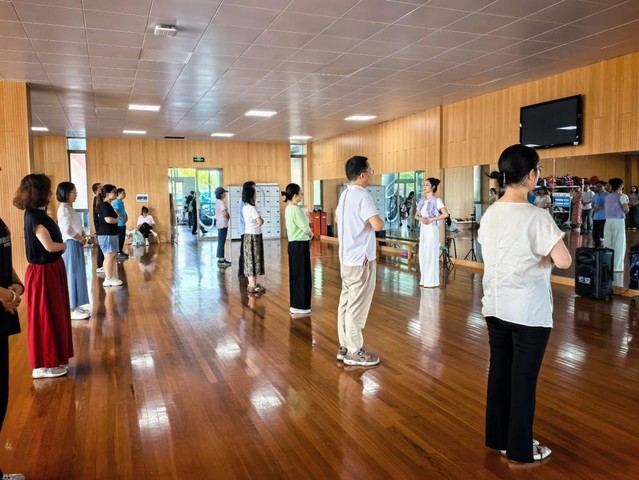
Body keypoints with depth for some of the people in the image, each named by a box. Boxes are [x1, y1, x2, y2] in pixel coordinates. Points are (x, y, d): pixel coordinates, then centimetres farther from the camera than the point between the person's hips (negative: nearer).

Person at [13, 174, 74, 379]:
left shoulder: (39, 213, 8)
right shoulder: (34, 217, -20)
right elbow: (49, 245, -26)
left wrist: (63, 243, -9)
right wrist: (65, 246, -8)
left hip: (52, 269, 9)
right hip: (42, 273, -9)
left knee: (54, 315, 17)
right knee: (45, 318, 1)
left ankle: (54, 359, 29)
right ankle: (43, 365, 14)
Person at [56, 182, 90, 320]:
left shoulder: (70, 208, 15)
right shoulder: (63, 209, -15)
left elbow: (78, 226, 18)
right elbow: (67, 229, -24)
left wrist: (83, 237, 0)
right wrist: (81, 239, -11)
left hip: (76, 244, 10)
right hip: (70, 245, -10)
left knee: (77, 275, 13)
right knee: (72, 275, -5)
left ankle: (75, 306, 21)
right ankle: (72, 310, 1)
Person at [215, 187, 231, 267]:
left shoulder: (217, 201, 12)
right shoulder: (221, 202, -16)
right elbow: (225, 214, -21)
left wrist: (227, 216, 2)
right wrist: (228, 216, -2)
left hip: (220, 224, 10)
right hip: (223, 224, -10)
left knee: (221, 242, 14)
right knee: (221, 242, -6)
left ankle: (222, 259, 21)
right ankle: (221, 261, -3)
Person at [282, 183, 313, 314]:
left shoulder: (289, 208, 12)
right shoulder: (296, 209, -19)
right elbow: (305, 228, -19)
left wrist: (307, 233, 1)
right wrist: (311, 234, 1)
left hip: (293, 244, 10)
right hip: (300, 245, -10)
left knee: (295, 275, 14)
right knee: (302, 276, -1)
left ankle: (295, 305, 22)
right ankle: (300, 306, 6)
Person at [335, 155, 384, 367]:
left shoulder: (345, 194, 12)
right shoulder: (362, 195, -18)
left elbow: (337, 219, 29)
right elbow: (378, 225, -27)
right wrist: (379, 221, -6)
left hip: (347, 258, 10)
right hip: (361, 259, -9)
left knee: (346, 302, 14)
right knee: (357, 306, -1)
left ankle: (344, 347, 23)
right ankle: (354, 352, 9)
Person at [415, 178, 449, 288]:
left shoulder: (436, 200, -8)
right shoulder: (422, 200, 12)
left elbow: (446, 214, -17)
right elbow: (416, 215, 15)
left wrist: (431, 219, -16)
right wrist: (421, 219, -8)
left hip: (432, 229, -7)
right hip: (423, 229, 7)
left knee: (431, 254, -3)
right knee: (423, 255, 8)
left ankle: (432, 281, 4)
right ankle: (424, 280, 16)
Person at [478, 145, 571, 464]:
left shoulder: (490, 213, 3)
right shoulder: (536, 217, -18)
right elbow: (564, 261, -22)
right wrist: (551, 249, -2)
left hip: (494, 306, 7)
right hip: (528, 311, -6)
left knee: (499, 372, 16)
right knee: (524, 379, 6)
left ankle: (498, 438, 31)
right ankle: (520, 449, 20)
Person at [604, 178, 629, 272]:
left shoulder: (608, 196, 13)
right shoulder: (622, 196, -5)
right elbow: (626, 209, -15)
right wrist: (624, 212, 7)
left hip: (608, 221, 5)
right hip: (618, 221, -5)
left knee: (608, 243, 11)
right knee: (619, 245, 1)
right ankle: (617, 267, 2)